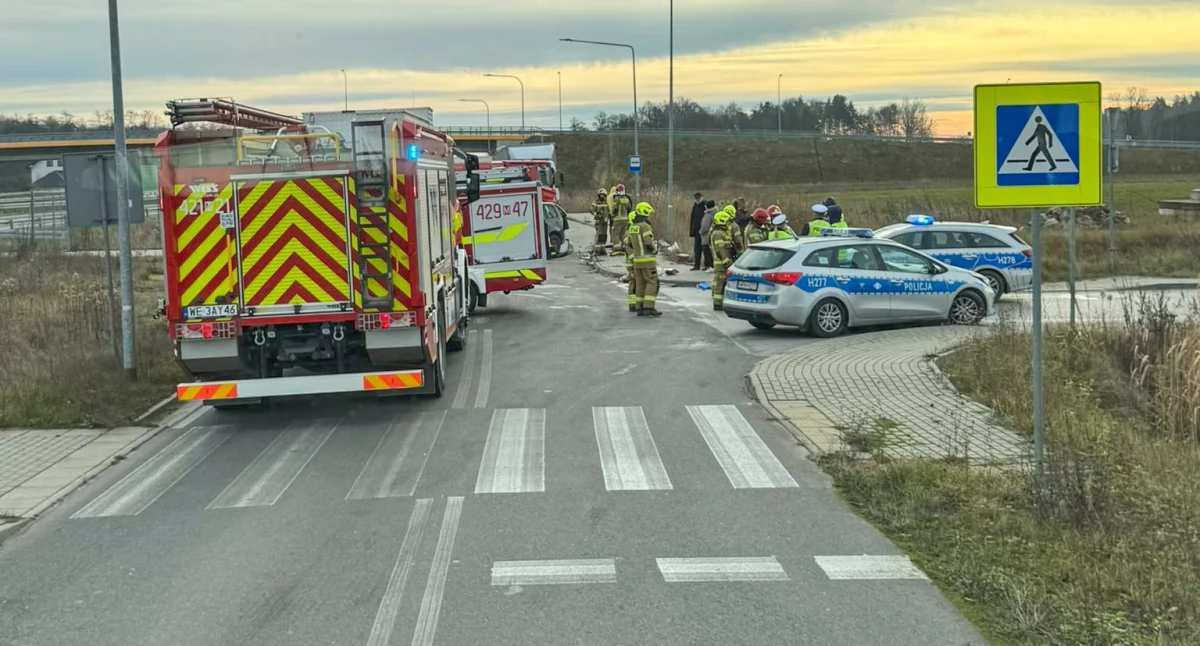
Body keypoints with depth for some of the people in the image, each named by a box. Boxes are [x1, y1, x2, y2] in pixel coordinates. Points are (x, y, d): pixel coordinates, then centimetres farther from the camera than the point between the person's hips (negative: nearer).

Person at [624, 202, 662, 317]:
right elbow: (649, 242, -20)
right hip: (648, 260, -8)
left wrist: (632, 257, 14)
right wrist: (654, 251, -3)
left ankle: (640, 308, 11)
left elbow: (627, 244, 13)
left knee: (640, 284, 11)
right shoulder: (645, 226, -13)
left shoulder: (632, 227, 13)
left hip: (637, 260, 8)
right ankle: (649, 307, -13)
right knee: (652, 283, -5)